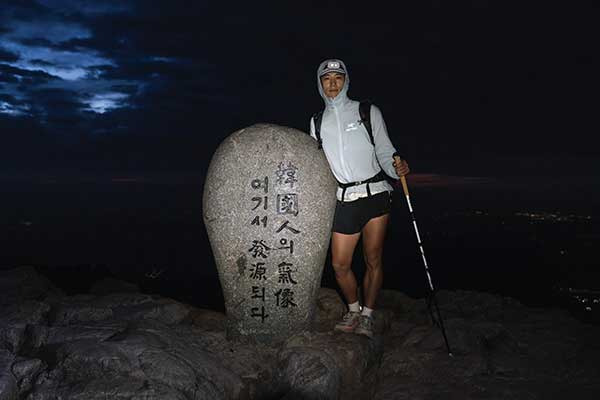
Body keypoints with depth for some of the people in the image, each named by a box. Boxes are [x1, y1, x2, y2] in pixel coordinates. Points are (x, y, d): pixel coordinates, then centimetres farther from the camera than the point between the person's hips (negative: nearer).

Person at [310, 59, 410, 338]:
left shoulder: (368, 112, 5)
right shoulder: (317, 122, 13)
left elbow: (384, 152, 1)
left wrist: (396, 168, -18)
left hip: (375, 193, -2)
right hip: (344, 199, 3)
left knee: (373, 261, 2)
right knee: (340, 265, 1)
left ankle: (367, 315, 19)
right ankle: (353, 310, 26)